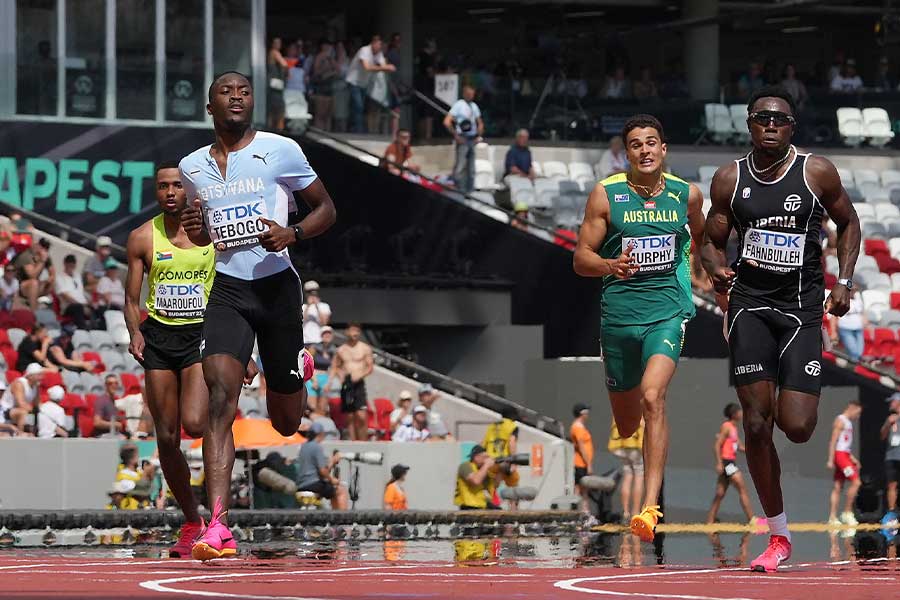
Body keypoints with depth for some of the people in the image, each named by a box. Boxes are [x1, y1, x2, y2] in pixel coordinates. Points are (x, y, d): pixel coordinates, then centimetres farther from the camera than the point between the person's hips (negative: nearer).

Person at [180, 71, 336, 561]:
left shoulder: (280, 151, -2)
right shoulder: (192, 167, 9)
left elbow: (326, 208, 5)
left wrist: (292, 234, -15)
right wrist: (195, 234, -2)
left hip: (276, 285, -1)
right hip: (226, 291, 1)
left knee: (285, 423, 10)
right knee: (220, 396, -21)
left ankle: (297, 368, 50)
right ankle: (217, 526, -28)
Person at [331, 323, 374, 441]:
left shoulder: (365, 348, 5)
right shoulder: (341, 350, 12)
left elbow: (370, 367, 1)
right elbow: (334, 367, 18)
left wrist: (360, 375, -16)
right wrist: (340, 373, -4)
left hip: (358, 383, -3)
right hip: (346, 383, 3)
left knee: (361, 416, -15)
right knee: (350, 416, 3)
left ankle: (363, 443, -11)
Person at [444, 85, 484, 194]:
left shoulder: (474, 106, 13)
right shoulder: (458, 105, -7)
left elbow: (480, 123, 26)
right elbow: (447, 122, -14)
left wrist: (479, 135, 11)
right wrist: (456, 135, -13)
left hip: (472, 139, 7)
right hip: (463, 139, -7)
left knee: (471, 167, 9)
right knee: (461, 166, -11)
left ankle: (470, 190, 15)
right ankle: (459, 190, -11)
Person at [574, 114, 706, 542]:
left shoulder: (686, 195, 4)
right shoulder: (606, 195, -1)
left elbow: (702, 237, 26)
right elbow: (581, 258, -2)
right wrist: (610, 266, -21)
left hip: (667, 310, -1)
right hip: (618, 312, 1)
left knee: (653, 397, -25)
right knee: (626, 422, 11)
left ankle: (650, 507, -29)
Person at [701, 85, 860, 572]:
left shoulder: (817, 172, -3)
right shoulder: (729, 179, 1)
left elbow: (847, 223, 12)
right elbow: (712, 241, 10)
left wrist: (843, 281, 1)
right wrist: (717, 272, -12)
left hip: (802, 307, -1)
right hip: (750, 304, 1)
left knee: (796, 428, -11)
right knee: (756, 424, -8)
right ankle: (778, 536, 5)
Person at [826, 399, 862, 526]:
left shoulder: (848, 422, 20)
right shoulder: (840, 421, -10)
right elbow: (833, 441, -16)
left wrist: (853, 458, 23)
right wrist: (830, 460, -21)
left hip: (845, 454, 10)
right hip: (840, 454, -10)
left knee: (838, 487, 7)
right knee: (856, 482, -14)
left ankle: (832, 517, 6)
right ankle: (847, 512, -9)